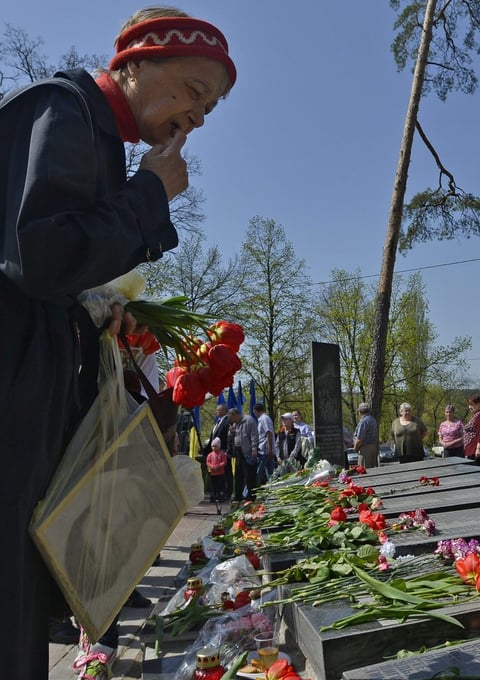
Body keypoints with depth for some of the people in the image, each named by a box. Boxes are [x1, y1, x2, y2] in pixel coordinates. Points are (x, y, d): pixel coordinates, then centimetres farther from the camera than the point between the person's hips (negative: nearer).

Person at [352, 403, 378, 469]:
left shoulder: (363, 421, -18)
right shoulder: (373, 420, 12)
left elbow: (359, 439, -21)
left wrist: (355, 448, -4)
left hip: (365, 449, -10)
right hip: (374, 447, 10)